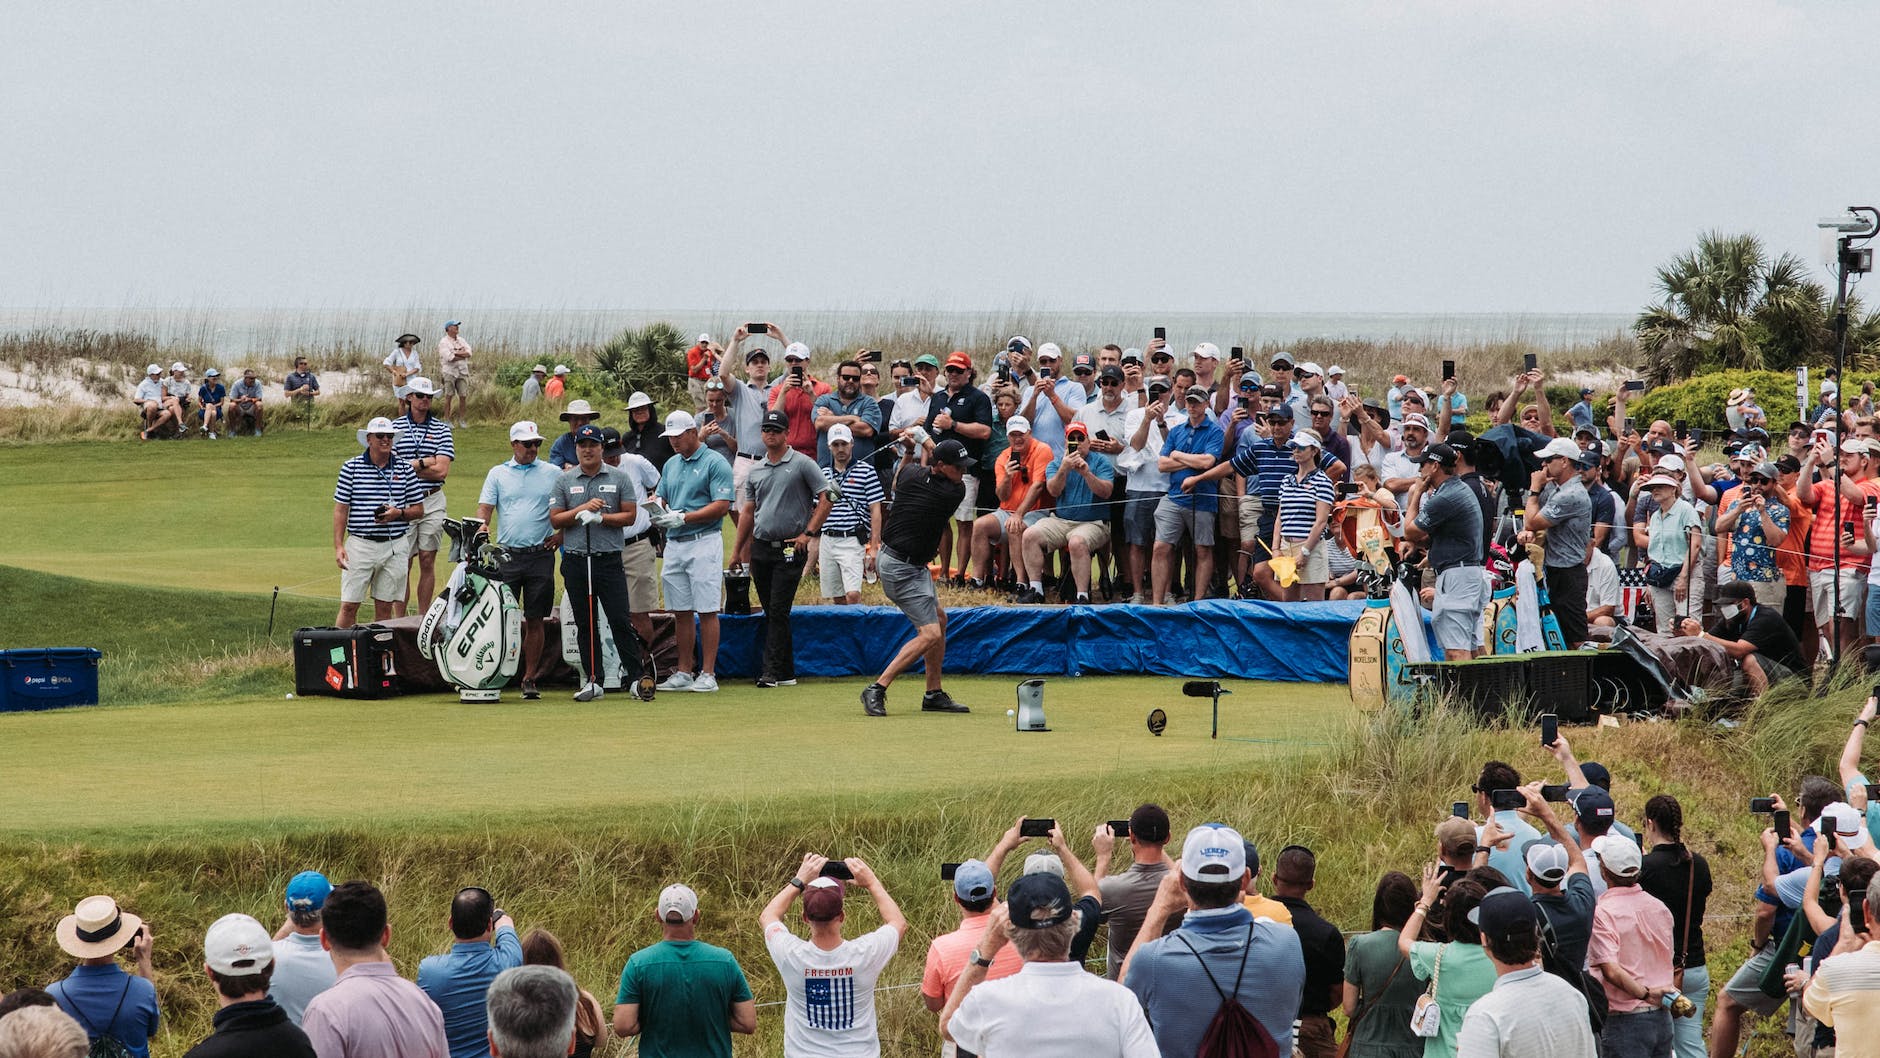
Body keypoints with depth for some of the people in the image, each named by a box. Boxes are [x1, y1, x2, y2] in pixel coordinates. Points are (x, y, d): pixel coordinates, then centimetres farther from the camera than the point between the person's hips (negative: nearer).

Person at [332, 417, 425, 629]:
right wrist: (338, 546, -7)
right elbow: (340, 510, 1)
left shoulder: (404, 469, 7)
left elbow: (419, 509, 11)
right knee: (349, 605, -3)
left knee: (384, 607, 6)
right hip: (360, 545, -2)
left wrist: (398, 513, -10)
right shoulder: (351, 468, 2)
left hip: (395, 546, 2)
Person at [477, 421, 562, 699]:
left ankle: (529, 678, 10)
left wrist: (561, 533, 2)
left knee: (535, 621, 2)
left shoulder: (552, 474, 8)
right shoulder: (498, 474, 9)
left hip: (541, 555, 0)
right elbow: (484, 509, 2)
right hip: (507, 556, 0)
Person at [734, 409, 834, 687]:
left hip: (790, 548, -6)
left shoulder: (803, 464, -3)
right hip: (760, 547, 6)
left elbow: (826, 498, -6)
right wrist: (737, 550, 18)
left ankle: (772, 671, -13)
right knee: (771, 612, 8)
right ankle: (786, 673, 13)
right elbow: (748, 511, 21)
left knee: (778, 610, -12)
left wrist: (808, 533, -11)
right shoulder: (756, 470, 15)